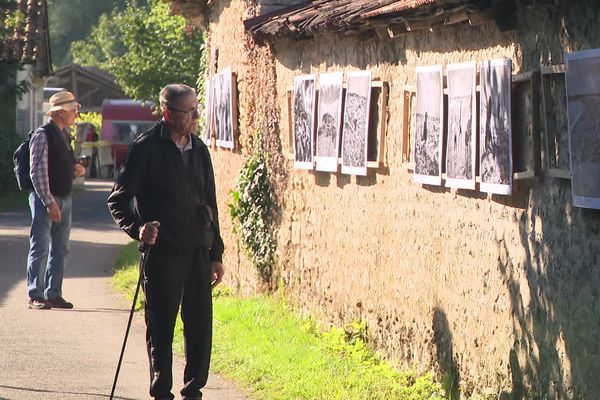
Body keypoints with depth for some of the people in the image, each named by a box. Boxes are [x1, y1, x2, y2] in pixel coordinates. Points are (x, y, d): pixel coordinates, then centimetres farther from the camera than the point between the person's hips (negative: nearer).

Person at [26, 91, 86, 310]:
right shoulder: (43, 135, -12)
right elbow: (38, 172, -17)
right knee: (40, 248, -6)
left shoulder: (64, 134, 14)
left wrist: (75, 170, 3)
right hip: (45, 199, -9)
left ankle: (53, 294, 18)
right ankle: (35, 296, -2)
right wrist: (49, 202, -21)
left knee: (60, 250, 11)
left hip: (64, 199, 9)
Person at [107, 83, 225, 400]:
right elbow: (117, 200, -3)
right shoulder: (146, 148, -5)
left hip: (198, 250, 5)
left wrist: (216, 254, 16)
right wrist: (137, 228, -20)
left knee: (201, 324, 6)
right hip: (162, 251, -5)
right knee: (161, 326, 1)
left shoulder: (199, 150, 13)